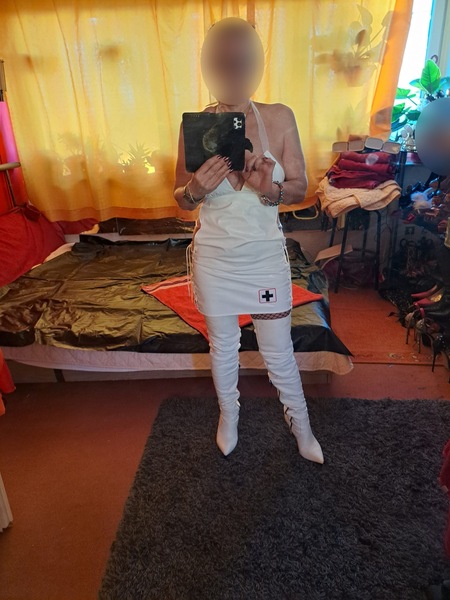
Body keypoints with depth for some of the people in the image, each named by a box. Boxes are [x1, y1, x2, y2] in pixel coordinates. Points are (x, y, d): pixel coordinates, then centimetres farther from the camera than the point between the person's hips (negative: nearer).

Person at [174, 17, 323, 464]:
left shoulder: (279, 118, -7)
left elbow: (300, 188, -4)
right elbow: (180, 198, 0)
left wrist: (272, 189, -26)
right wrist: (196, 189, -24)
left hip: (266, 255, 0)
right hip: (214, 258, 1)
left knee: (278, 352, 13)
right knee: (223, 346, 19)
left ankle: (300, 424, 40)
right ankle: (228, 414, 47)